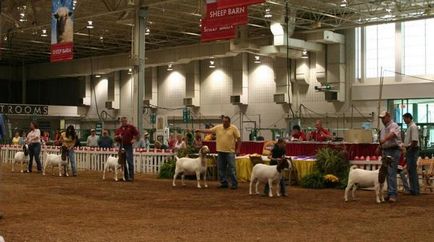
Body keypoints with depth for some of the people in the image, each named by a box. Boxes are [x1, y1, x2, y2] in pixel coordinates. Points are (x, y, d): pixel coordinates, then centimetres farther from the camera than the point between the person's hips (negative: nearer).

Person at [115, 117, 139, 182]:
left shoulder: (131, 127, 1)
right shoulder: (119, 129, 11)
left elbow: (136, 133, 4)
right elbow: (115, 138, 12)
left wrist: (133, 139, -3)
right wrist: (118, 137, -8)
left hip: (128, 146, -5)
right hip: (121, 146, 5)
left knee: (130, 161, -9)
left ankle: (131, 176, -7)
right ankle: (125, 176, 18)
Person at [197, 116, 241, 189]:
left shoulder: (234, 128, -3)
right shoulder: (218, 128, 7)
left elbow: (239, 139, -2)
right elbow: (209, 131, 8)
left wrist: (238, 149, -7)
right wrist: (200, 131, -2)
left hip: (230, 152, -4)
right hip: (220, 151, 5)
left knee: (231, 169, -6)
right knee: (221, 169, 8)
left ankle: (234, 184, -1)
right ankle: (224, 183, 16)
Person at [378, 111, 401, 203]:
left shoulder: (393, 126, -10)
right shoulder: (384, 128, 19)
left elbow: (392, 134, -32)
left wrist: (384, 139, -47)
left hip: (393, 151, -9)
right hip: (385, 151, 9)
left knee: (391, 173, -15)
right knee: (387, 173, 10)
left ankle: (392, 194, -17)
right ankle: (390, 193, 15)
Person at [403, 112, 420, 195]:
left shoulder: (413, 127, -14)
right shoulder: (409, 127, 16)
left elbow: (415, 141, -22)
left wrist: (409, 150, -16)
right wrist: (406, 150, 14)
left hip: (412, 150, -10)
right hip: (410, 150, 10)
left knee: (413, 170, -7)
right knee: (410, 170, 13)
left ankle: (415, 190, -3)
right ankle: (413, 189, 19)